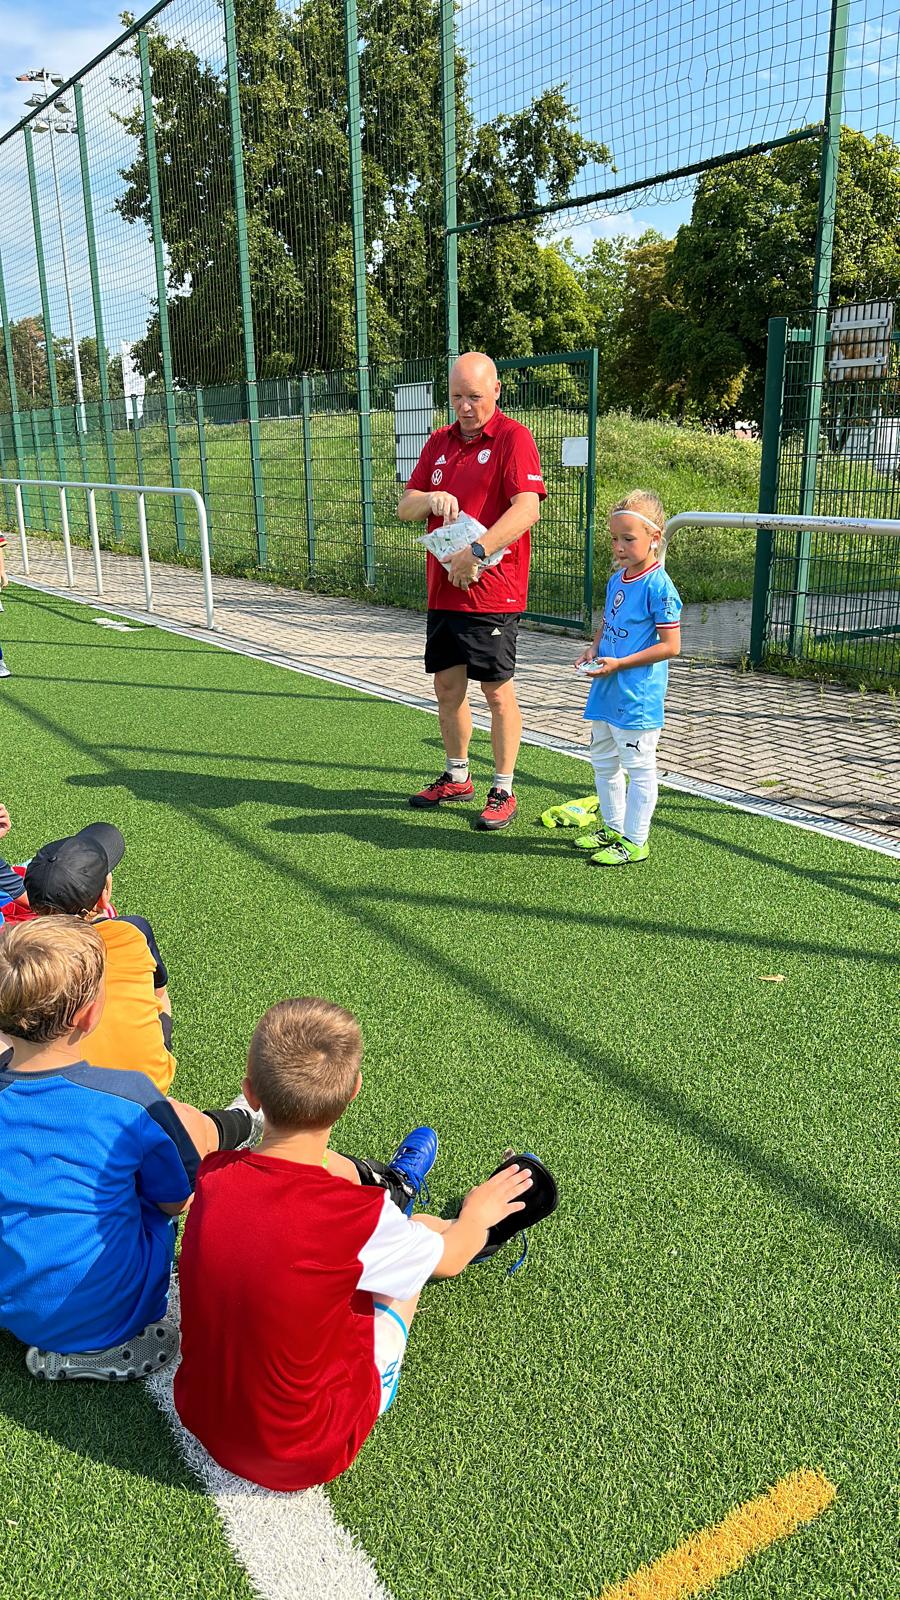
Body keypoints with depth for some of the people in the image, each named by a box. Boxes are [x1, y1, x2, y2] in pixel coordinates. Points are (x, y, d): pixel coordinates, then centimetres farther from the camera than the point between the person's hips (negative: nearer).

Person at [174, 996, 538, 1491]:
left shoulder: (213, 1176, -16)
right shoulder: (364, 1218, -29)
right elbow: (449, 1259, -6)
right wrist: (479, 1211, 18)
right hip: (306, 1457, -4)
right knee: (422, 1234, 10)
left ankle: (392, 1192, 42)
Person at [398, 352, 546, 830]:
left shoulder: (513, 438, -8)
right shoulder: (439, 442, 13)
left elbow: (526, 508, -21)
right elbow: (404, 508, 13)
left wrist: (476, 551, -28)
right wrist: (431, 498, -9)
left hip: (492, 592, -7)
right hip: (442, 590, 7)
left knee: (497, 692, 0)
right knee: (447, 688, 14)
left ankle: (503, 791, 12)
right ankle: (456, 778, 31)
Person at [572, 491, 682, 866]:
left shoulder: (658, 585, -16)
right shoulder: (616, 580, 9)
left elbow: (670, 645, -19)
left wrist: (619, 663, -20)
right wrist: (593, 650, 2)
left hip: (637, 697, -9)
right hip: (606, 691, 9)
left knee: (638, 767, 2)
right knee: (603, 762, 19)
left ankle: (634, 842, 13)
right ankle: (613, 828, 35)